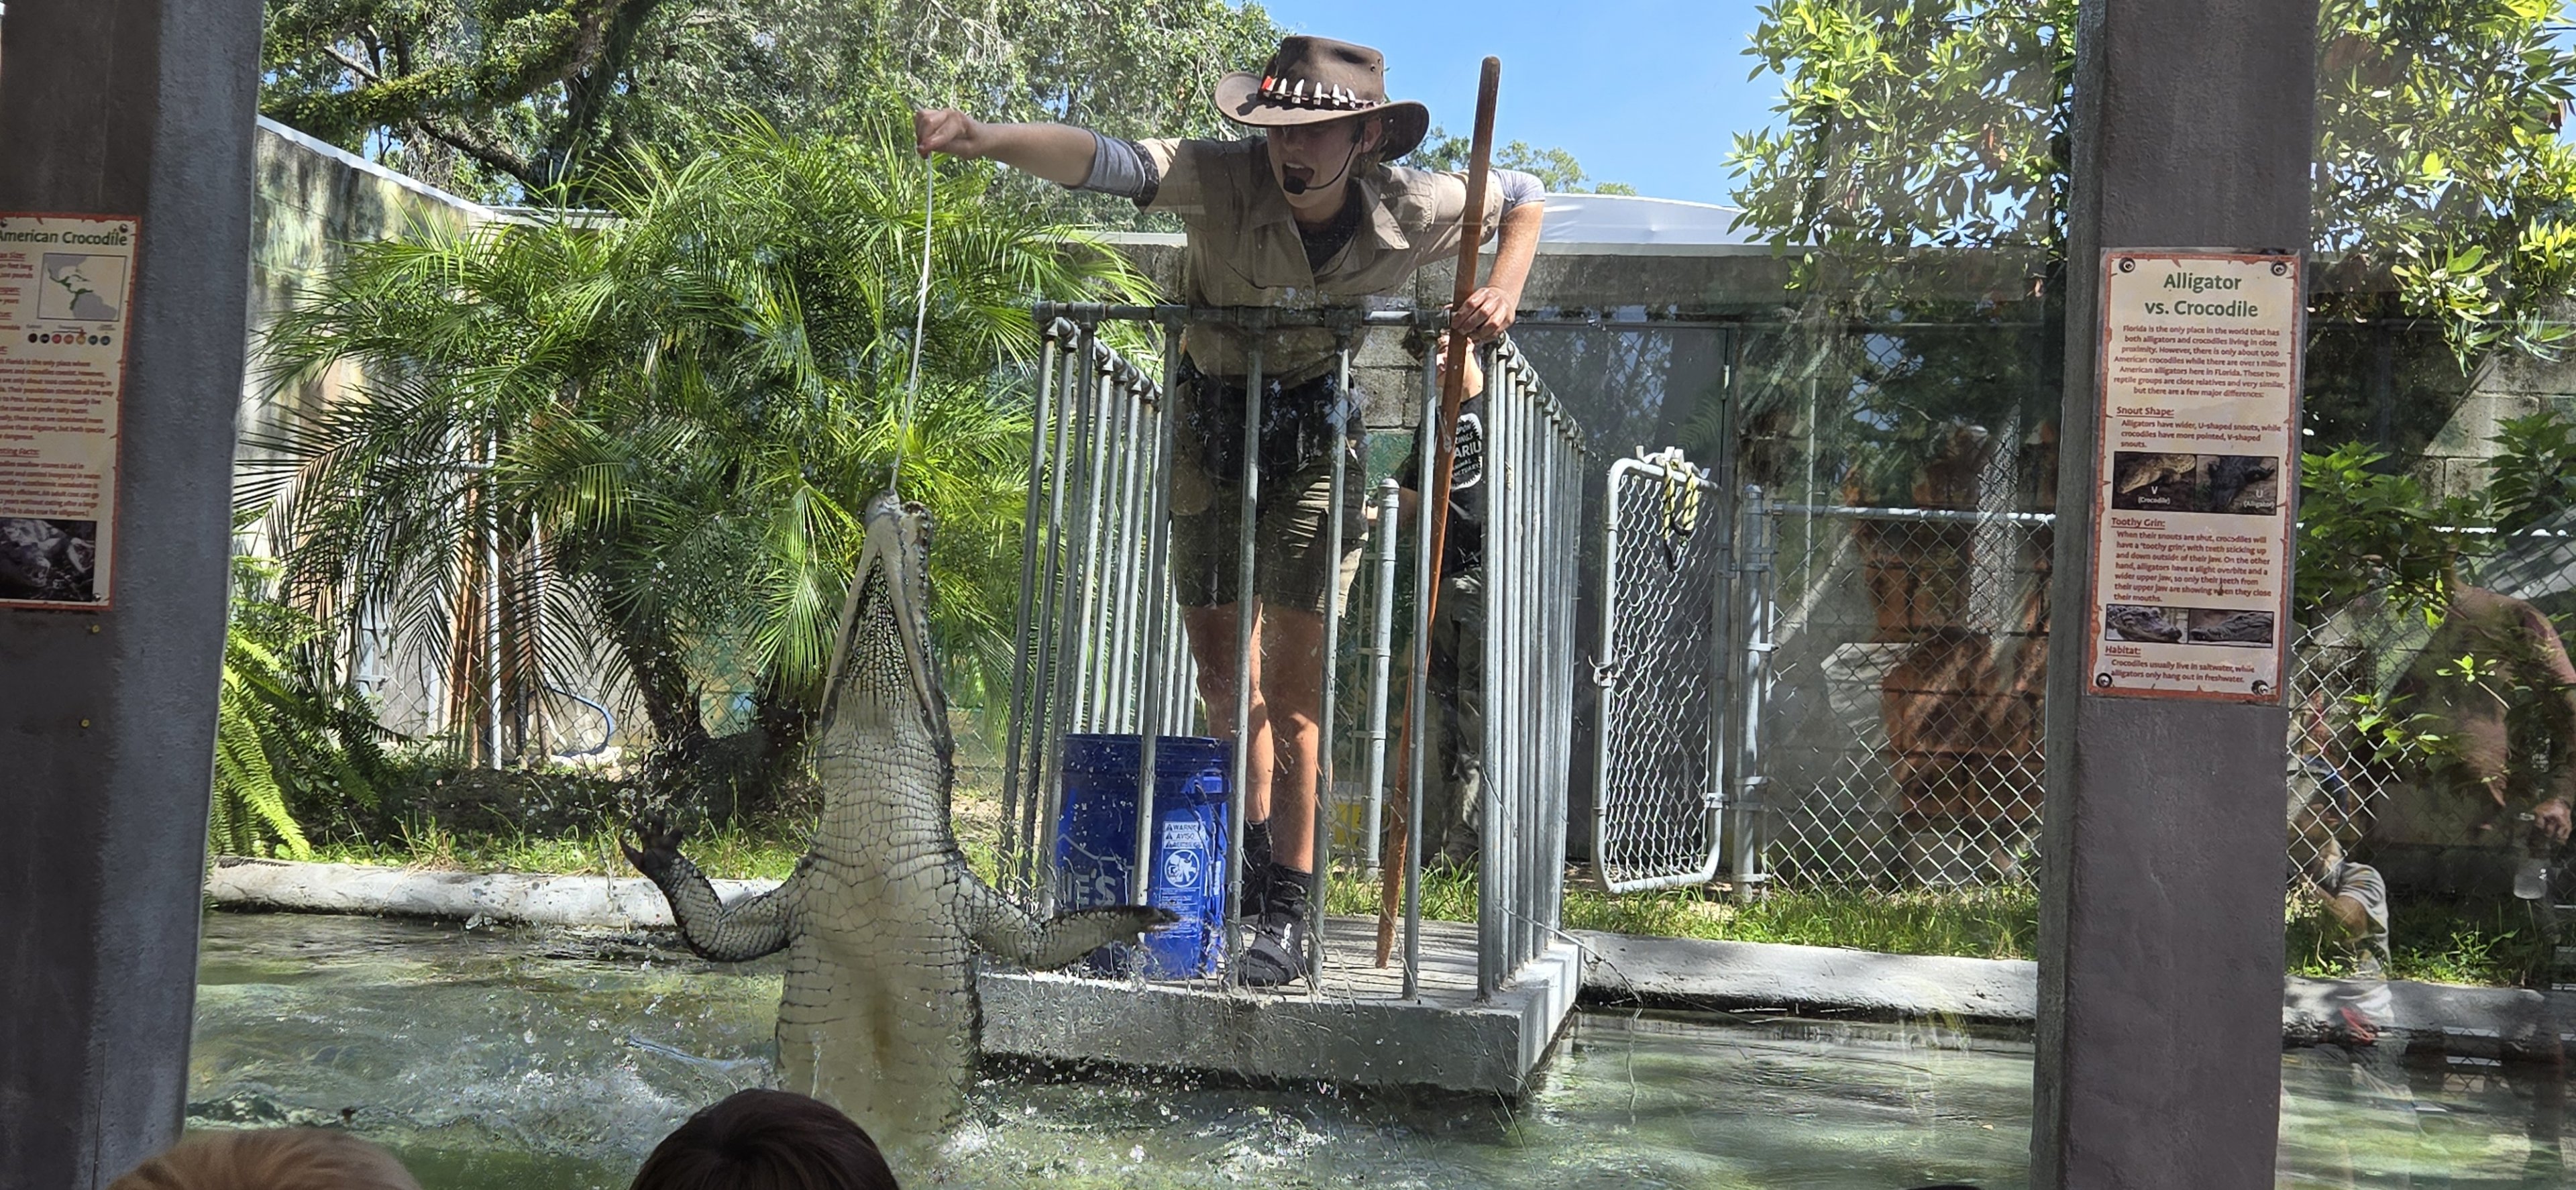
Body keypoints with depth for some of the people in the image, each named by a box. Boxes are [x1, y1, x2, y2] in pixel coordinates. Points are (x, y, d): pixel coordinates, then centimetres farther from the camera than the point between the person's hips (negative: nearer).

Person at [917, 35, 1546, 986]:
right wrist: (981, 138, -52)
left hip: (1315, 430, -1)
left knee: (1289, 683, -6)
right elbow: (1101, 159, -36)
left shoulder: (1410, 210, -14)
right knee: (1220, 672, 9)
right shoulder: (1221, 179, -21)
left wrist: (1503, 291, -12)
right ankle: (1256, 841, 33)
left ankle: (1285, 909, 2)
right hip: (1209, 419, 2)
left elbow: (1524, 195, 5)